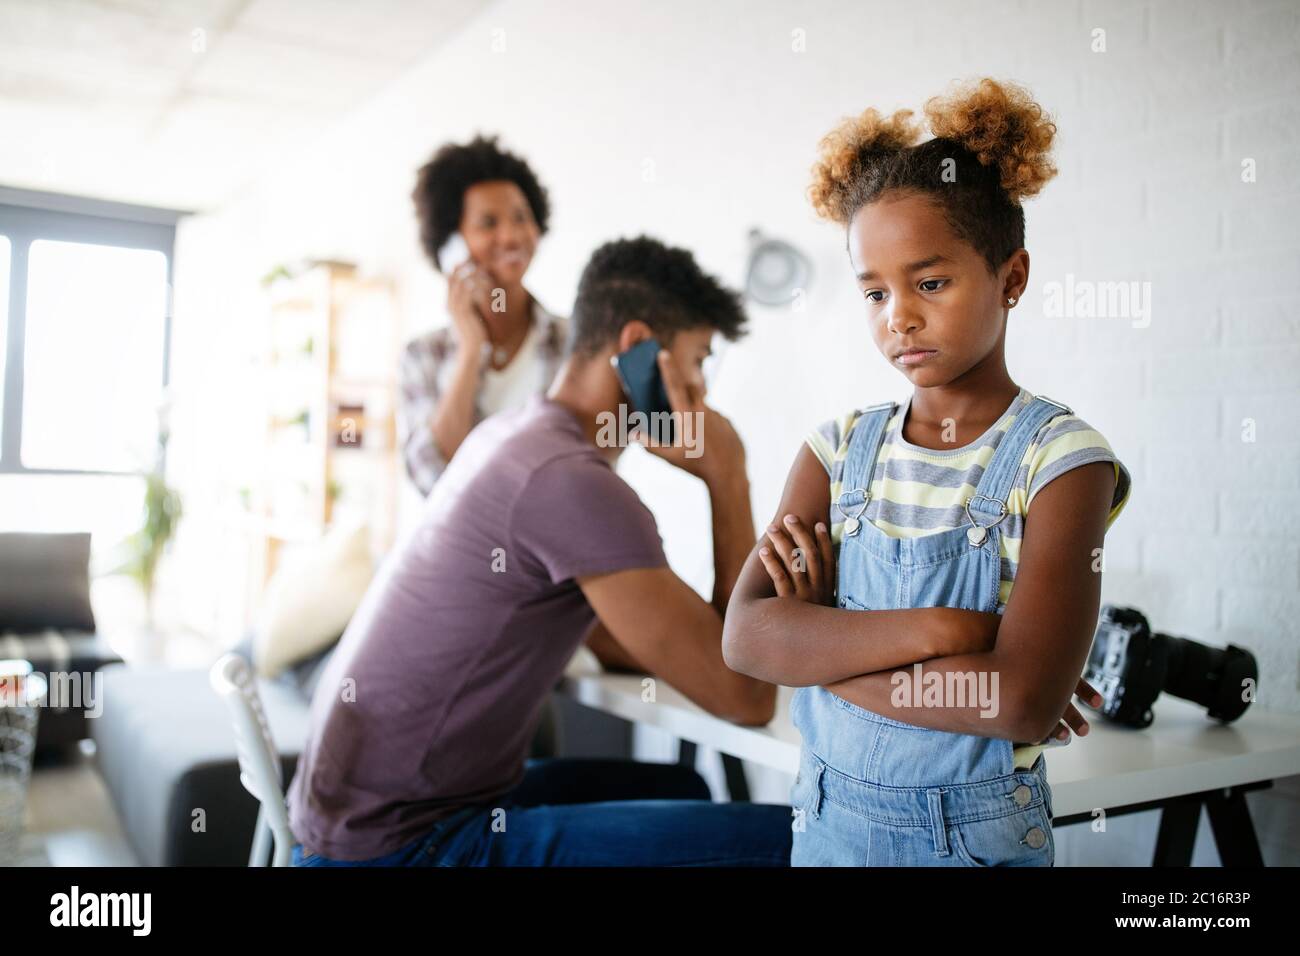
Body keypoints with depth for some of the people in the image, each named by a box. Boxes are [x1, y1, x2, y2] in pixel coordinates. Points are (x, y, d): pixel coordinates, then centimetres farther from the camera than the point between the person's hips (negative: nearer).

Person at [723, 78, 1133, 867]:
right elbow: (745, 636, -14)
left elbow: (1025, 699, -24)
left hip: (975, 833, -3)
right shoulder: (840, 450, -2)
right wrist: (941, 629, -24)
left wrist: (815, 643, -17)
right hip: (827, 821, 3)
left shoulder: (1061, 458, -13)